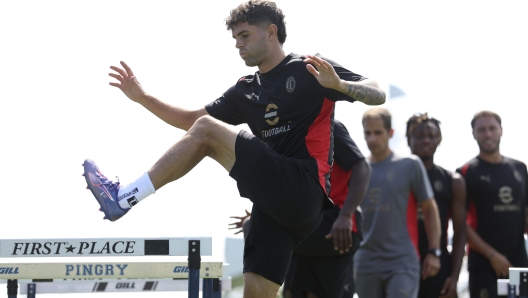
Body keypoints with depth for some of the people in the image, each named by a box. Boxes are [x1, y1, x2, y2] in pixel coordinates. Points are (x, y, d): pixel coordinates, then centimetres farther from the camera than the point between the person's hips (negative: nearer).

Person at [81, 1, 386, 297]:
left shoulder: (309, 69, 2)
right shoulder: (246, 90, 22)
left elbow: (378, 95, -6)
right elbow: (190, 119, 25)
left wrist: (339, 84, -26)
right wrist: (143, 97, 14)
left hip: (303, 189, -8)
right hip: (275, 203, 8)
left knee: (207, 130, -13)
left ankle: (123, 197, -14)